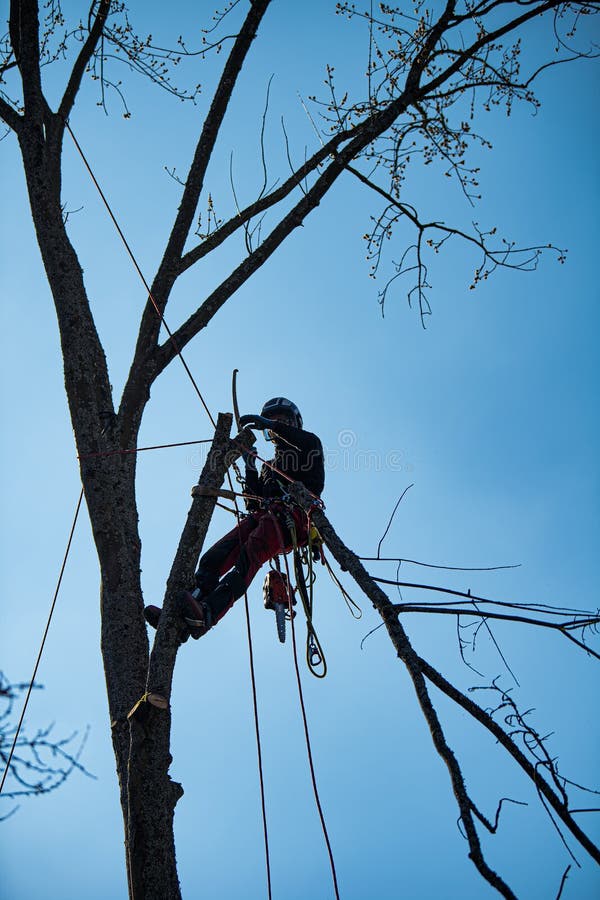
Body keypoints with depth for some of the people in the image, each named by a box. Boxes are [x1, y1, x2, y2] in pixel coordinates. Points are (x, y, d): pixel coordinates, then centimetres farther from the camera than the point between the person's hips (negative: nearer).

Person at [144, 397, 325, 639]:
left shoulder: (308, 445, 22)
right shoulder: (269, 466, 41)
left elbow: (310, 442, -7)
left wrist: (267, 422, -6)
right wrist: (250, 467, 19)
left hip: (294, 515, -6)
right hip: (262, 515, 6)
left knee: (251, 554, -34)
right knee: (215, 556, -20)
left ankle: (208, 613, -54)